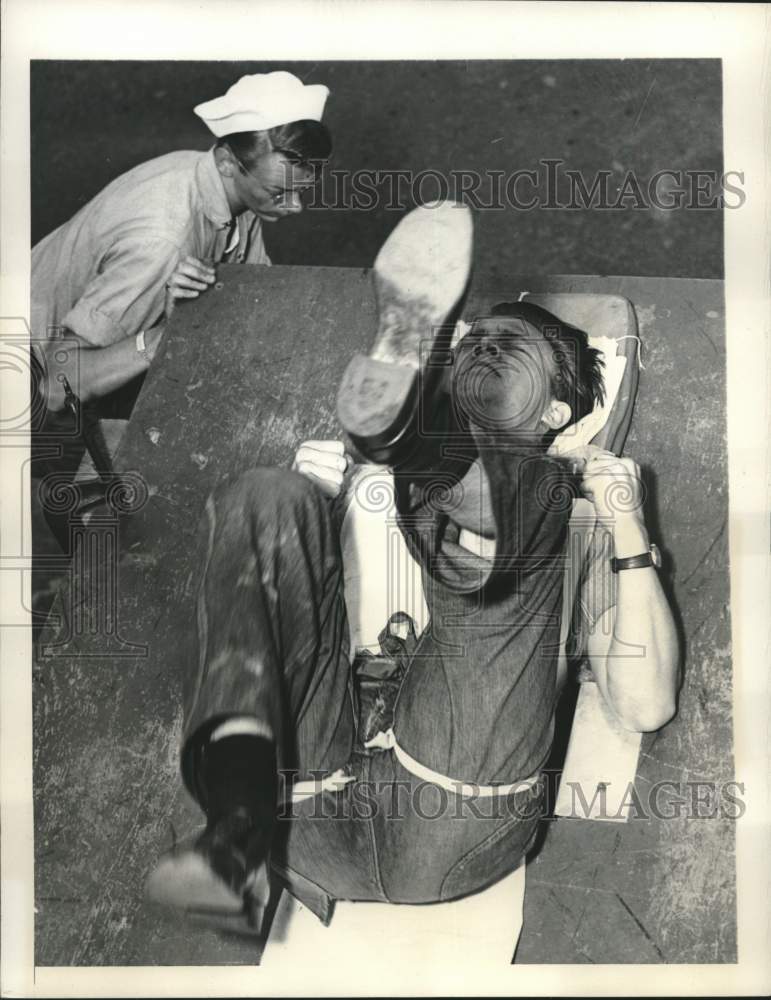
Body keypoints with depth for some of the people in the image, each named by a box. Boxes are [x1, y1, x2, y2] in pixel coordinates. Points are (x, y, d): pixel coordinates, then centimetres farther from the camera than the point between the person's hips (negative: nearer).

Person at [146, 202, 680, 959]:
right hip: (312, 818, 4)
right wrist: (315, 507, 5)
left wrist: (627, 530, -2)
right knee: (271, 498, -9)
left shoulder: (575, 519, 16)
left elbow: (644, 707, 4)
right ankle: (238, 823, -25)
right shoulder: (387, 490, 25)